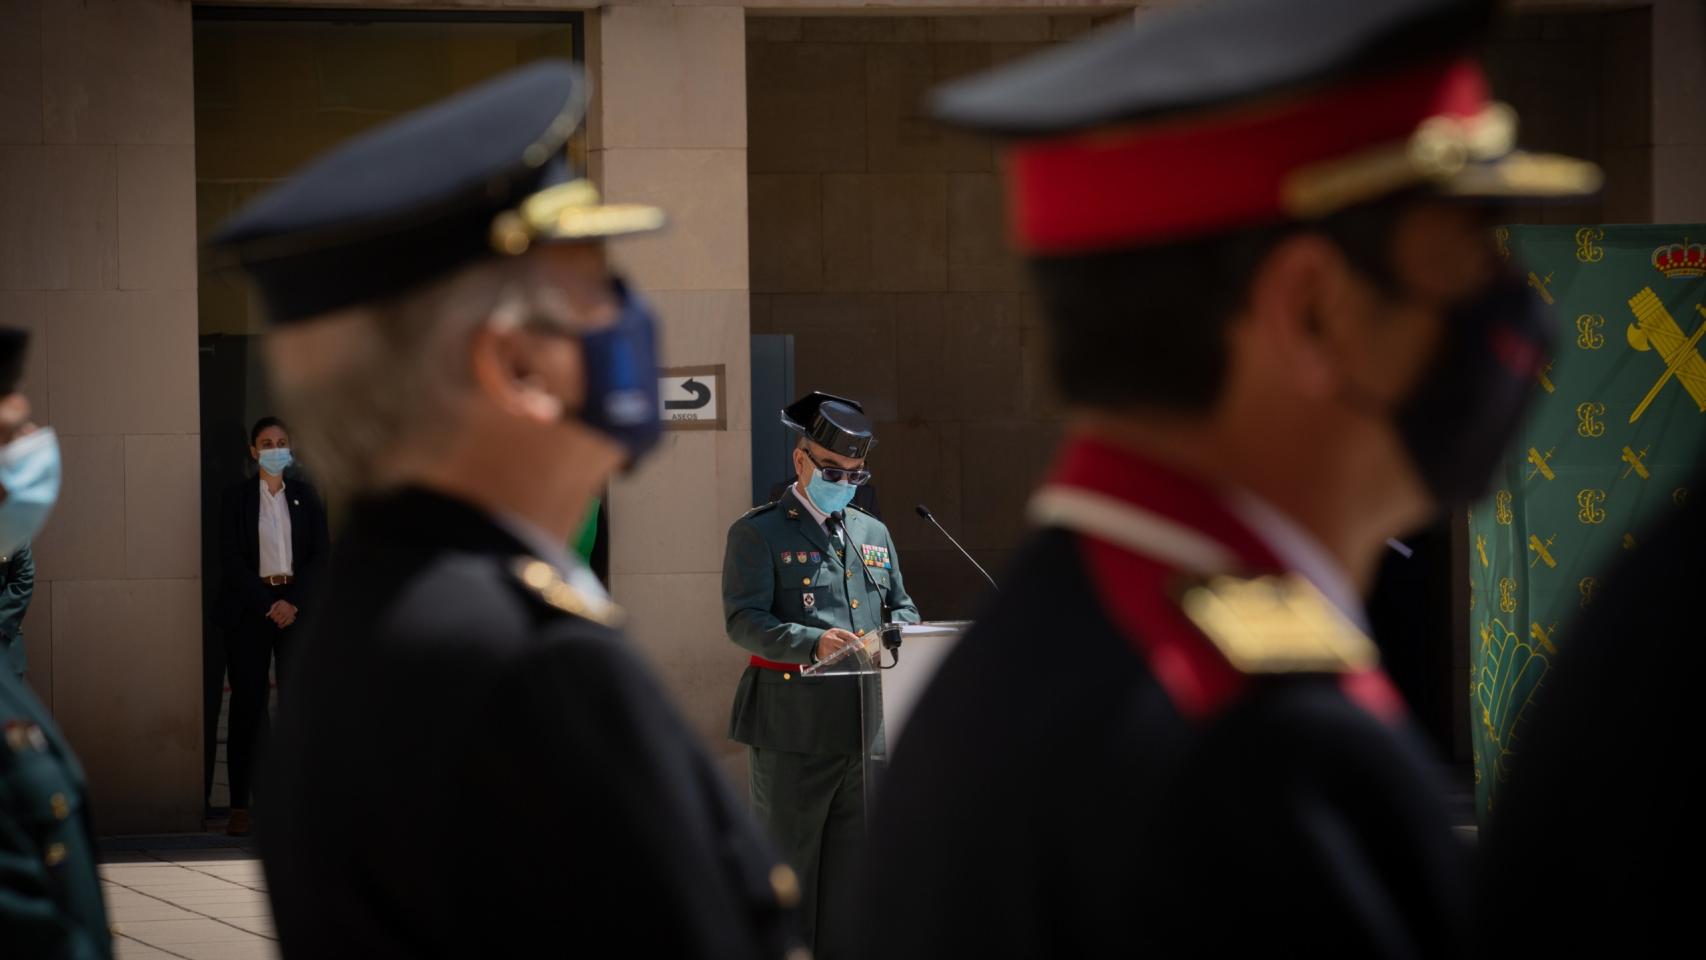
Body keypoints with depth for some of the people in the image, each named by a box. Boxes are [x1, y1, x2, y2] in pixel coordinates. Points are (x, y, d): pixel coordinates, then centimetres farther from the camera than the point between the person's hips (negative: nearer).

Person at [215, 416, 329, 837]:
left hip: (297, 606, 1)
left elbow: (321, 553, 5)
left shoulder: (305, 495, 9)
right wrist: (267, 604, -11)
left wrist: (294, 602, -8)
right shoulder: (237, 497, 4)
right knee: (248, 704, -3)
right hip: (249, 608, -1)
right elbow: (231, 560, -2)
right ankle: (241, 806, -3)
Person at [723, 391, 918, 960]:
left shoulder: (873, 534, 18)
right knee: (789, 868, 1)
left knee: (853, 870, 7)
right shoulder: (757, 533, -1)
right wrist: (814, 643, -28)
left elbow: (901, 607, 23)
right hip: (792, 728, -5)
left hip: (863, 721, 5)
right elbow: (744, 621, -12)